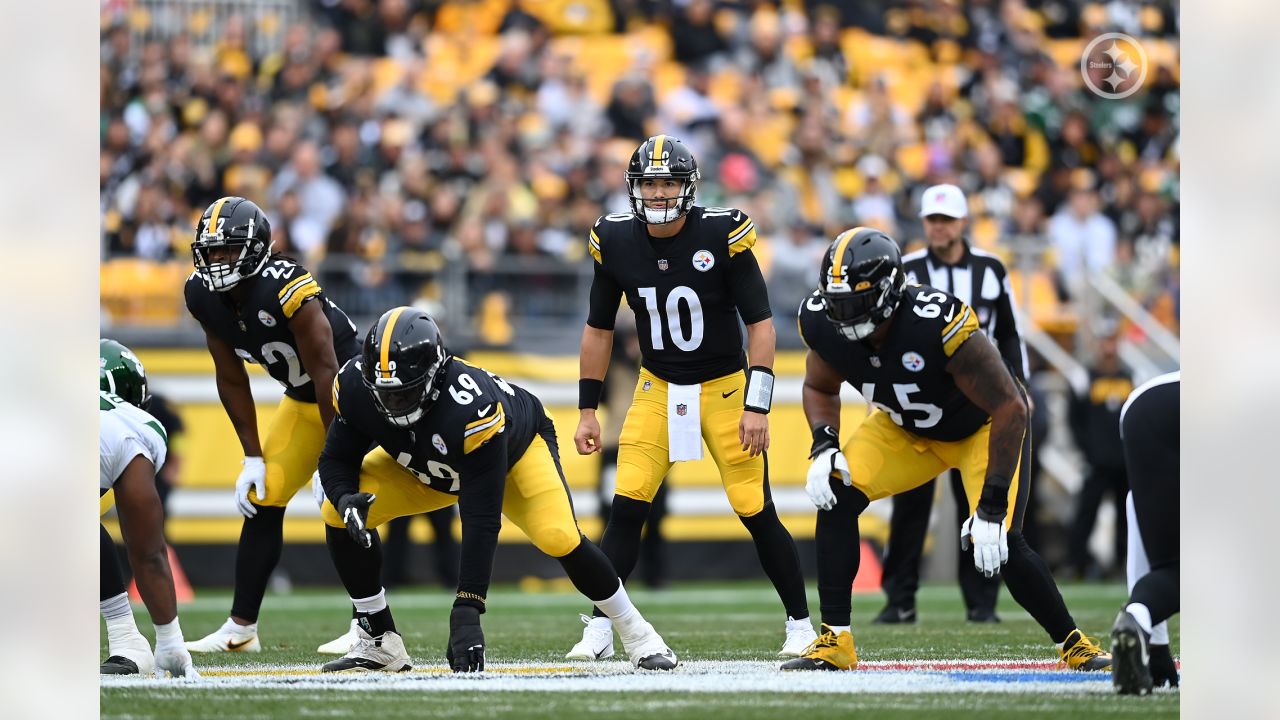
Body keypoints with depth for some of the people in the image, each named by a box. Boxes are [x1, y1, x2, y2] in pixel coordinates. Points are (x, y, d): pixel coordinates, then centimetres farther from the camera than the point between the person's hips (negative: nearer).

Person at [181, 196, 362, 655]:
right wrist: (253, 457, 0)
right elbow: (231, 380, 1)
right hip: (300, 399, 7)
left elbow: (328, 375, -28)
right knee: (262, 501, 3)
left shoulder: (288, 290, -32)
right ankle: (241, 629, 11)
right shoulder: (205, 297, -10)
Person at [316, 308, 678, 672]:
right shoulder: (355, 386, -31)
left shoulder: (472, 409, -44)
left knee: (557, 537, -30)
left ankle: (636, 633, -7)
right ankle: (379, 642, -3)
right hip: (424, 467, 5)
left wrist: (467, 612, -47)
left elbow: (481, 520, -42)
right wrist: (345, 499, -39)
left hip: (516, 448, -5)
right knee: (338, 515, -18)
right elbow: (336, 460, -14)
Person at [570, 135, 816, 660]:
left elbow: (760, 323, -14)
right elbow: (598, 328, 5)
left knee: (757, 512, -4)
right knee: (627, 507, -9)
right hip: (657, 387, 3)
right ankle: (598, 631, -2)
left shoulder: (721, 234, -18)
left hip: (724, 386, -2)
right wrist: (587, 410, 4)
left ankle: (801, 624, 12)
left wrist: (757, 406, -19)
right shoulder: (616, 242, -8)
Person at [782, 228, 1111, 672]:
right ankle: (835, 642, -6)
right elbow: (820, 388, 2)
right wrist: (824, 447, -19)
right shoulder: (824, 324, -22)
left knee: (999, 543, -21)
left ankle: (1073, 644, 1)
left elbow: (1010, 408, -33)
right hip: (906, 429, 5)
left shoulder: (938, 325, -40)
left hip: (982, 428, -5)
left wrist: (992, 506, -35)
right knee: (836, 495, -16)